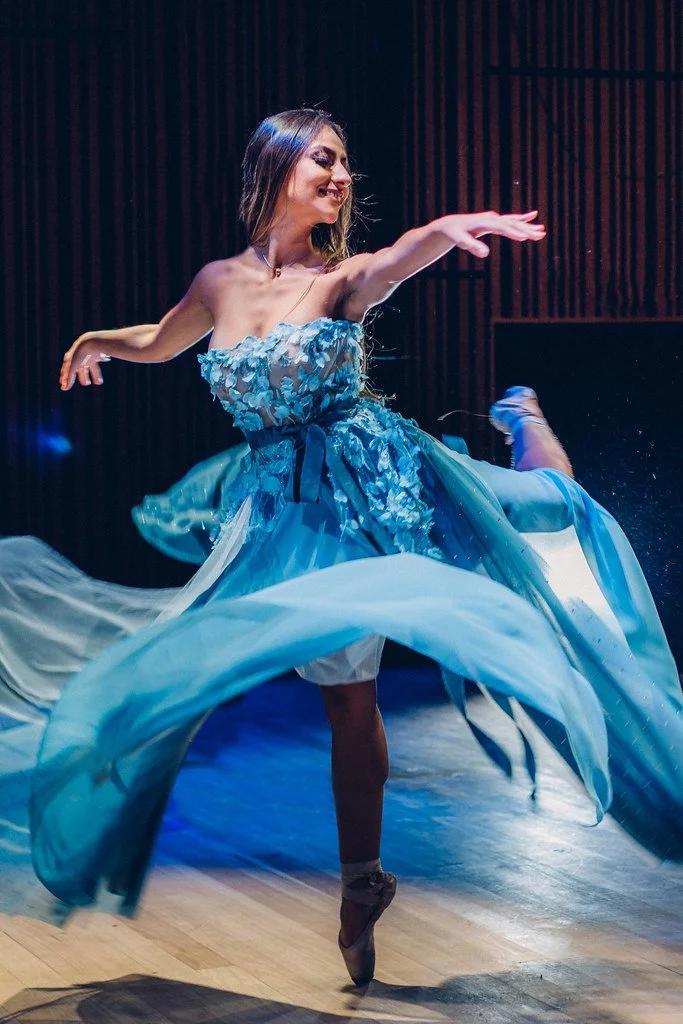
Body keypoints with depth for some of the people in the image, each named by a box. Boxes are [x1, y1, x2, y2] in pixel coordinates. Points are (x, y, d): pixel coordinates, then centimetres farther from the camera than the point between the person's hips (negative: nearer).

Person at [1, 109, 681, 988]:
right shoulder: (220, 282, 2)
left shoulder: (341, 278, -8)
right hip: (285, 499, 1)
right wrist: (99, 339, 13)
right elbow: (161, 344, 25)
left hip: (369, 479, -1)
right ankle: (361, 884, 19)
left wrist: (443, 230, -53)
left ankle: (521, 417, 30)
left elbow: (394, 262, -35)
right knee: (348, 695, 4)